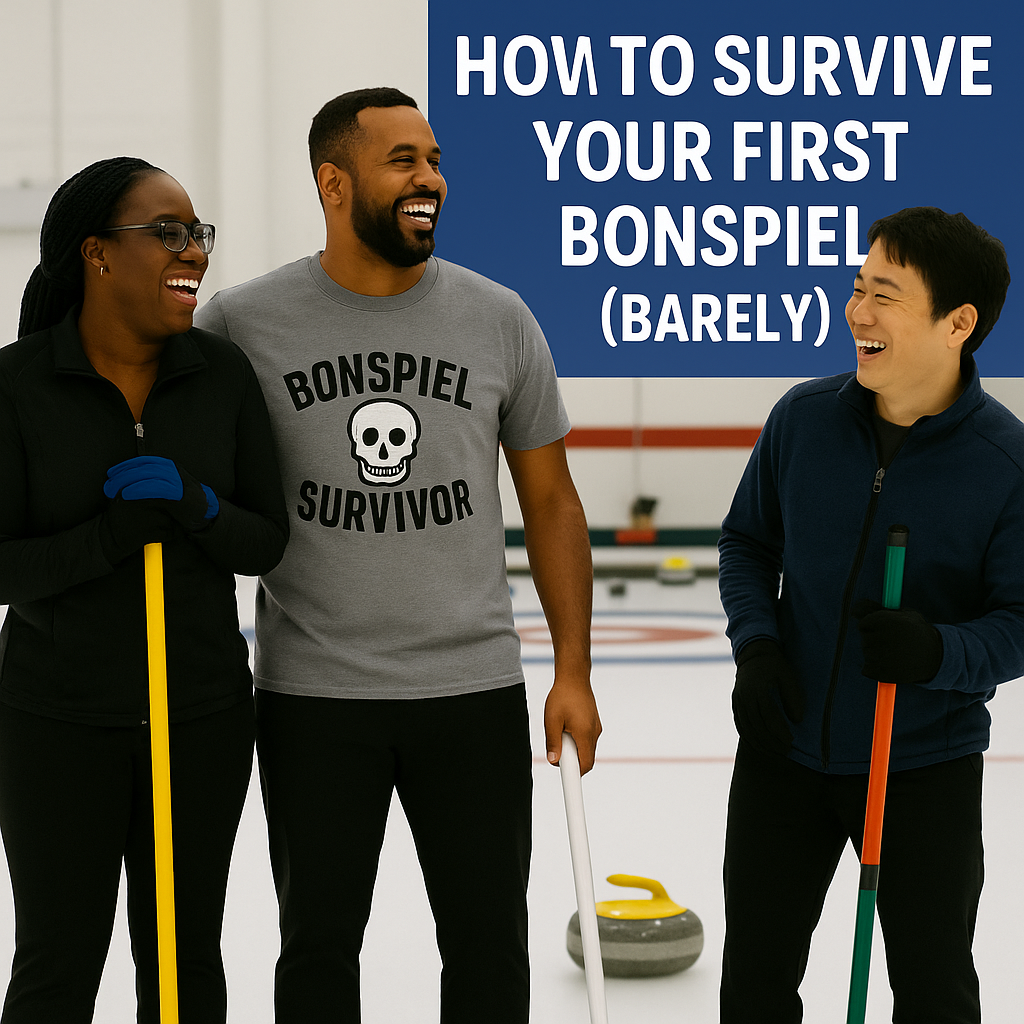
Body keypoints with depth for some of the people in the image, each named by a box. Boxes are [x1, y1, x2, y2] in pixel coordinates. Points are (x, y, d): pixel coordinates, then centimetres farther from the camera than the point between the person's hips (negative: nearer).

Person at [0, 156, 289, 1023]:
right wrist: (112, 535, -25)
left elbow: (267, 540, -1)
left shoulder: (223, 373, -3)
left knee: (185, 953, 13)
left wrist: (192, 505, -20)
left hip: (204, 713, 3)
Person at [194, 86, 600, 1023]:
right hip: (310, 696, -1)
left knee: (489, 943, 10)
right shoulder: (243, 323, -5)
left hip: (474, 689, 1)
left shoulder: (499, 320, 1)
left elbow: (551, 501, 6)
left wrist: (573, 672, 2)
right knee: (320, 942, 11)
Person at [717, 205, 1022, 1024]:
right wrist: (756, 646, -10)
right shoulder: (805, 417, -7)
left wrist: (939, 652, -33)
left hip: (926, 765, -3)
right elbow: (747, 540, 6)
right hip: (787, 750, 3)